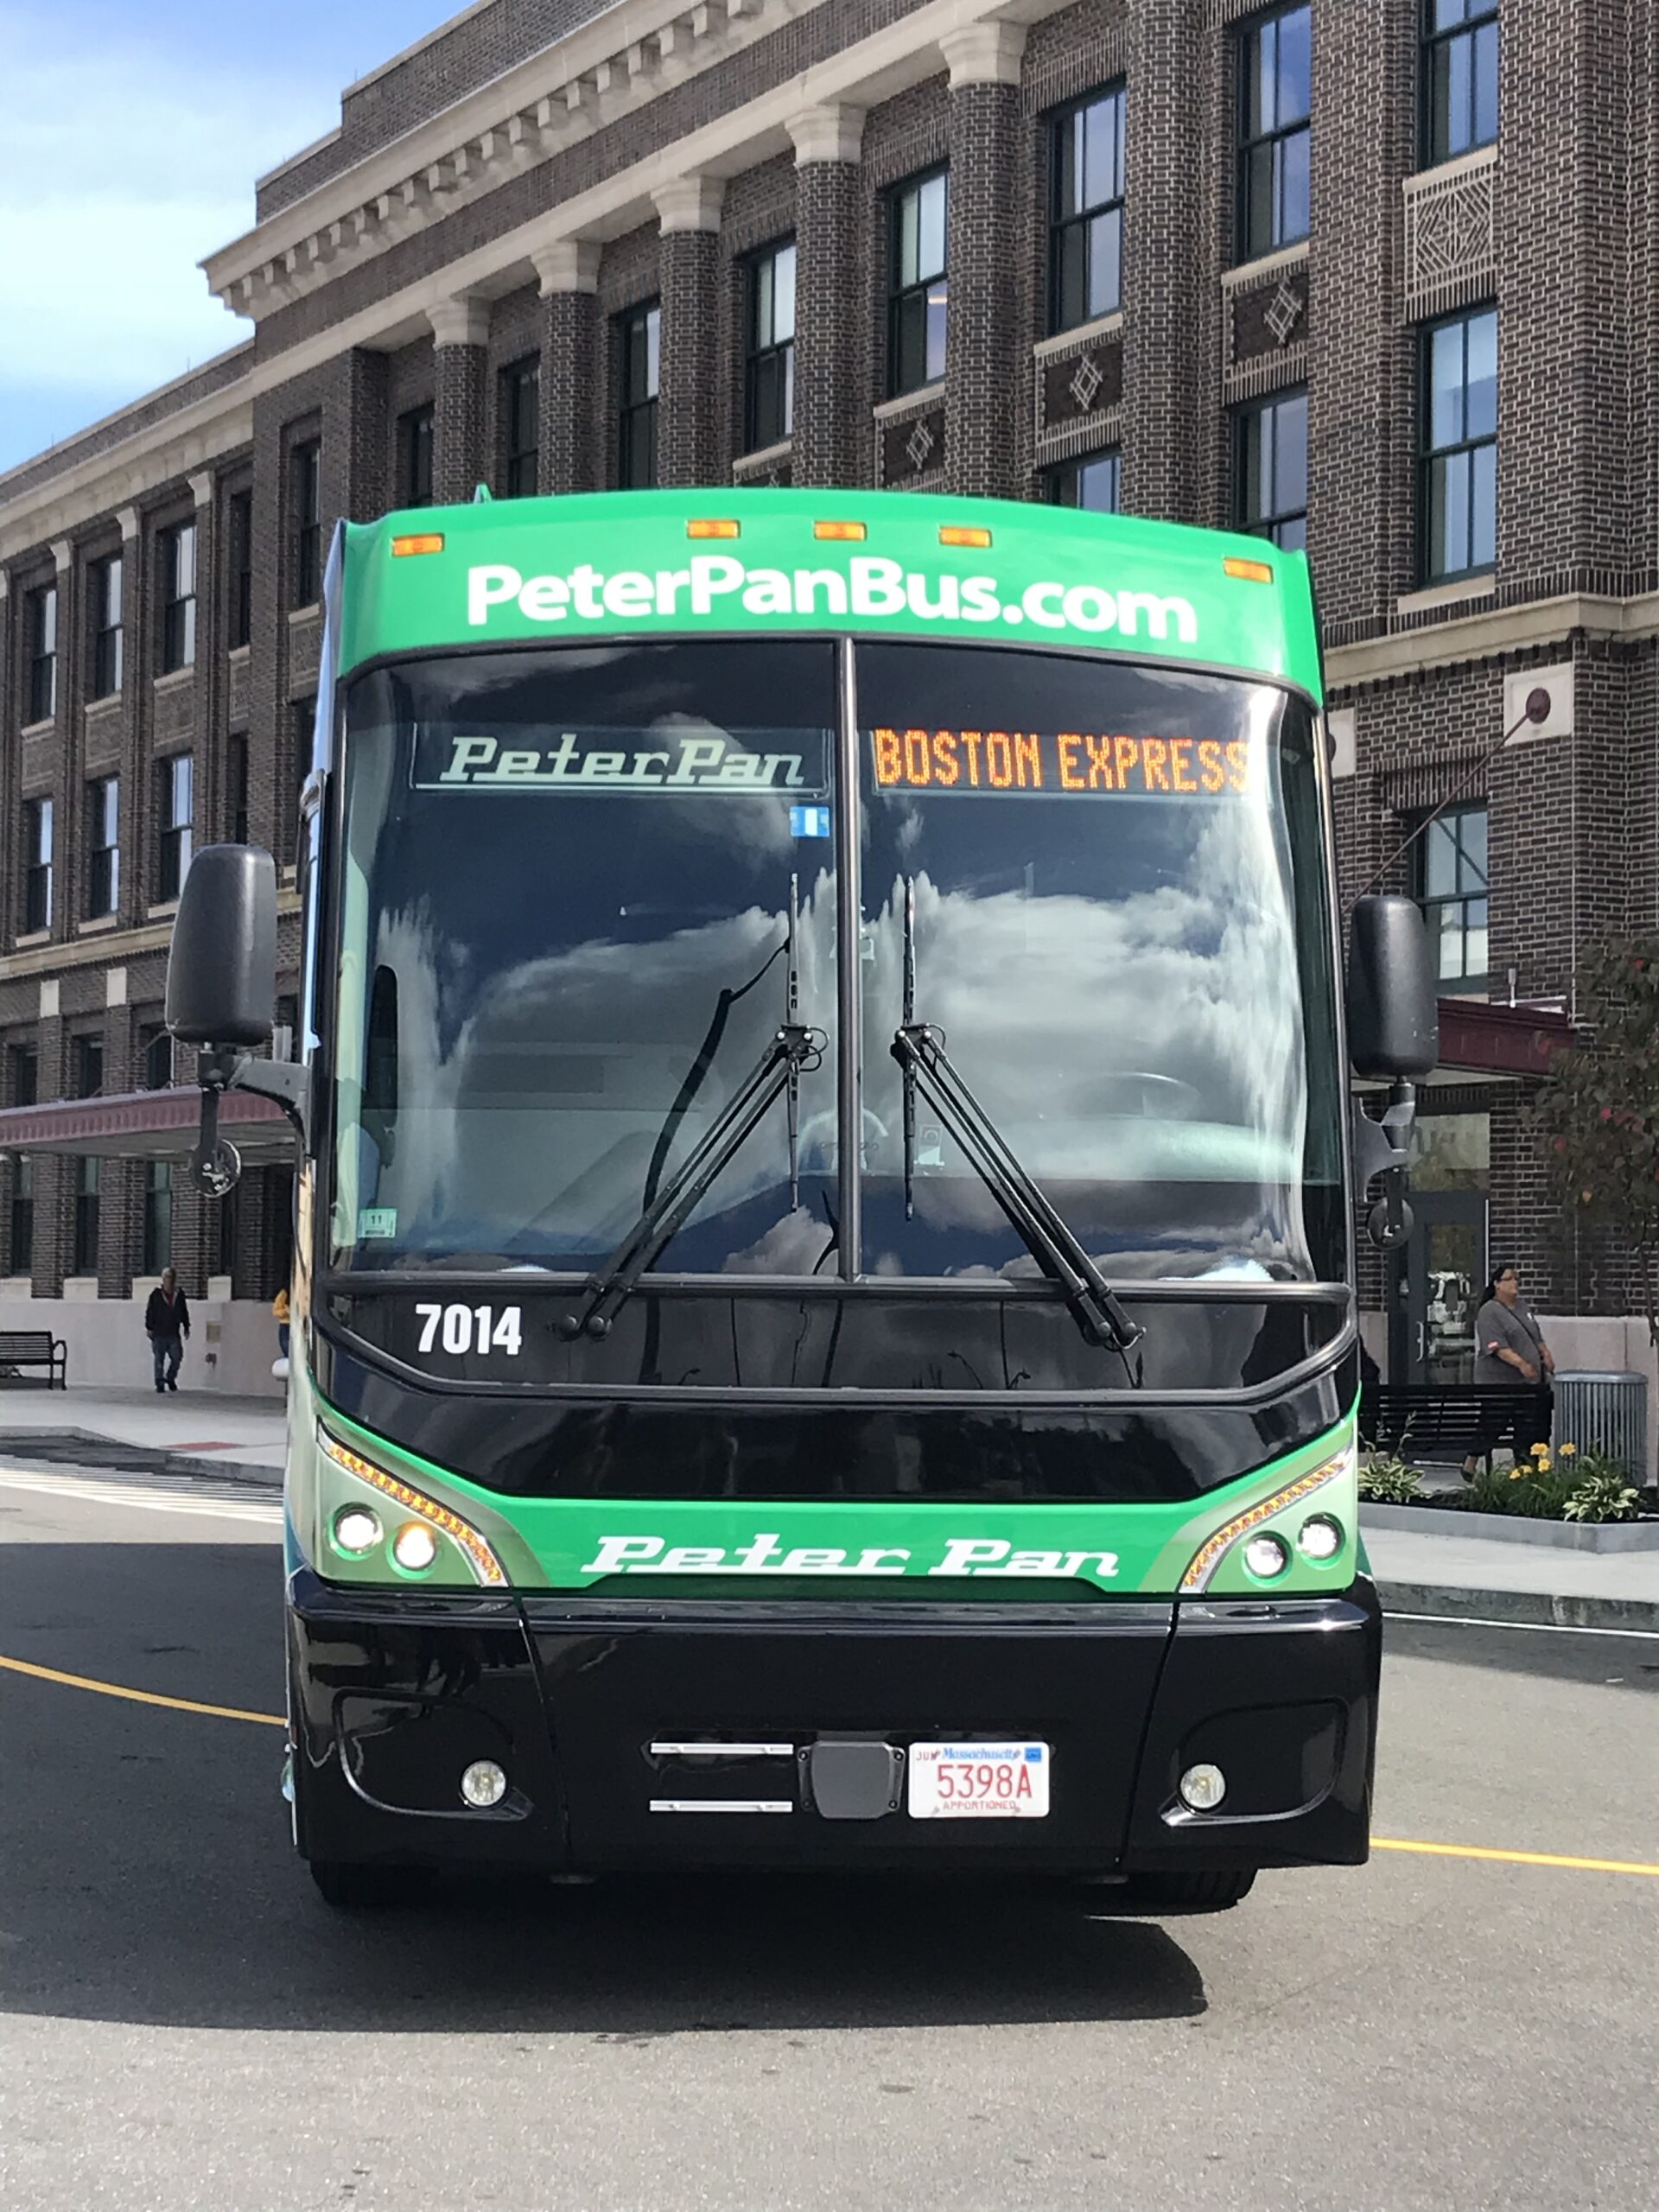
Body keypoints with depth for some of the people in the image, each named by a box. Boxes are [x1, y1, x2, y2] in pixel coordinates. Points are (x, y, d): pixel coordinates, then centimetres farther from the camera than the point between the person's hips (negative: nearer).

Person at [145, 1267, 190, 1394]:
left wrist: (186, 1327, 16)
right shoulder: (156, 1294, 0)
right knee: (159, 1360, 0)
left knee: (176, 1357, 1)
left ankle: (170, 1378, 23)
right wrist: (149, 1328, -3)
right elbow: (150, 1312, 1)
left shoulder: (179, 1294, 8)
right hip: (159, 1334, -2)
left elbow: (184, 1312, 17)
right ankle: (160, 1383, 6)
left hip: (174, 1333, 2)